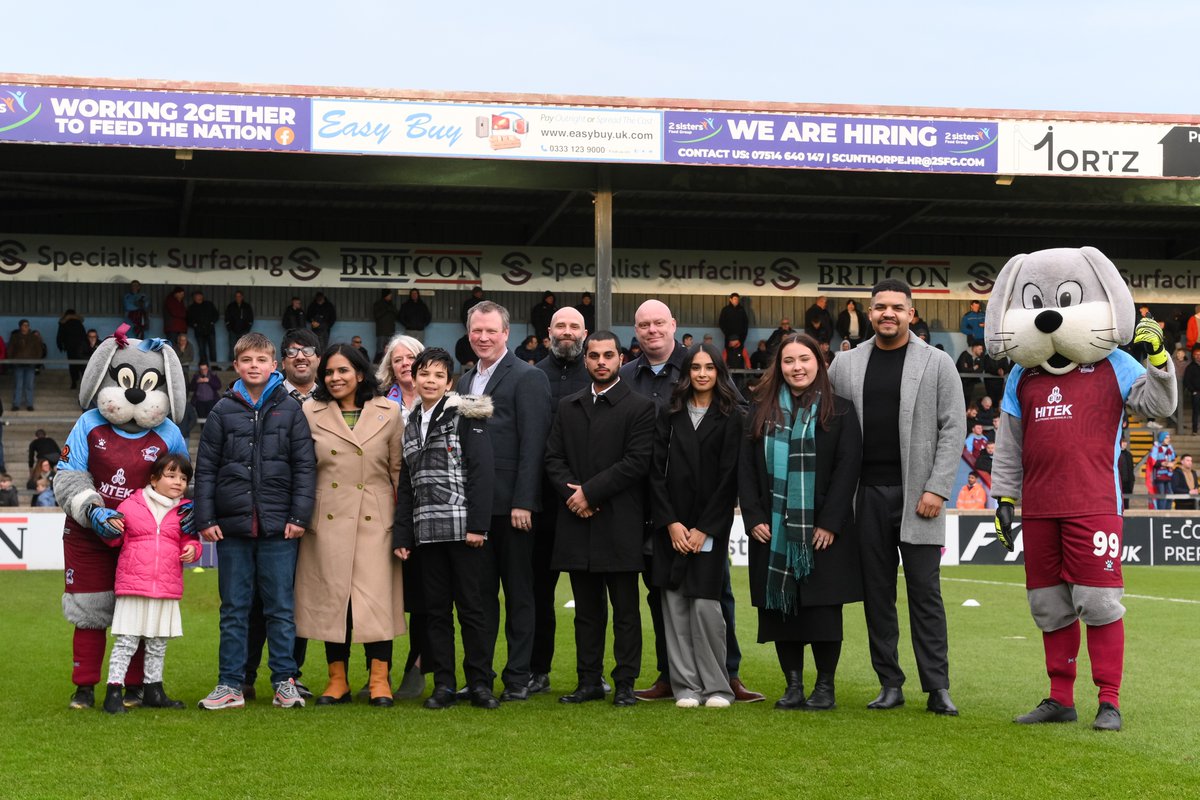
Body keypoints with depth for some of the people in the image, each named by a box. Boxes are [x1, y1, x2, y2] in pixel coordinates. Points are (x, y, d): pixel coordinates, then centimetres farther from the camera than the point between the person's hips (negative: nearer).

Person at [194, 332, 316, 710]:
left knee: (281, 607, 3)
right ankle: (231, 684, 12)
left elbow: (304, 466, 3)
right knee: (233, 608, 6)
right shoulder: (224, 410, 7)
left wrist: (300, 515, -4)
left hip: (278, 525, -1)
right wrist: (205, 518, 0)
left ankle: (285, 682, 11)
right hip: (232, 524, 1)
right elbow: (206, 468, 7)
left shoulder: (290, 409, 5)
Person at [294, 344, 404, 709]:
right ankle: (337, 680, 12)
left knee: (376, 595, -6)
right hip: (327, 519, 1)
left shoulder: (388, 412, 6)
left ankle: (380, 680, 1)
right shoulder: (310, 413, 7)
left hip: (375, 519, -1)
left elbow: (399, 469, 8)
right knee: (331, 595, 3)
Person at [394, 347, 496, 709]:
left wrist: (478, 525, -16)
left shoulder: (465, 416, -2)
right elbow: (406, 485, 18)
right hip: (427, 530, 6)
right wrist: (401, 534, 10)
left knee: (472, 607, -2)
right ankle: (443, 685, 11)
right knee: (436, 610, 7)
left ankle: (480, 683, 4)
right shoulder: (411, 426, 16)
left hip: (463, 527, -6)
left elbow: (482, 471, -9)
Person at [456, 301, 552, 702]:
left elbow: (533, 444, -12)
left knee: (518, 593, 3)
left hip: (510, 504, -6)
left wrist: (522, 502, -17)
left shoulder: (528, 378, -6)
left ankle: (518, 678, 9)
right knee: (480, 592, 10)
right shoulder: (465, 380, 15)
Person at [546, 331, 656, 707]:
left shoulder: (640, 407, -1)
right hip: (577, 523, 5)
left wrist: (590, 492, -12)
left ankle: (625, 683, 5)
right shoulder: (568, 407, 15)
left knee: (626, 610, 1)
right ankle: (589, 682, 15)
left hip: (619, 524, -5)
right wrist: (572, 494, -7)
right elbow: (553, 457, 10)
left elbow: (637, 462, -10)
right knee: (587, 609, 10)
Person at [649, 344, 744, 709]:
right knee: (675, 606, 0)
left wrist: (704, 529, -7)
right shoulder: (670, 415, 9)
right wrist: (670, 522, -5)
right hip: (670, 524, 3)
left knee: (705, 604, -8)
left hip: (710, 525, -3)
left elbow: (729, 477, -3)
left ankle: (716, 687, 4)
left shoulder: (731, 418, 2)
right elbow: (656, 470, 5)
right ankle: (686, 686, 7)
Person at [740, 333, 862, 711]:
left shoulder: (839, 411, 2)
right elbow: (746, 467, 7)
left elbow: (847, 467, -4)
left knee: (821, 607, -2)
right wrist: (753, 517, -4)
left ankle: (825, 685, 8)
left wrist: (830, 522, -12)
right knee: (781, 605, 2)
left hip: (822, 531, -3)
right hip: (773, 529, 3)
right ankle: (793, 684, 11)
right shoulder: (762, 412, 10)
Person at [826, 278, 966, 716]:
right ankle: (890, 684, 12)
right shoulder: (845, 364, 10)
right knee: (877, 593, 5)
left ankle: (938, 687, 1)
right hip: (866, 495, 3)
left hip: (916, 495, -3)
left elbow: (952, 429, -1)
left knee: (925, 592, -3)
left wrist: (937, 489, -10)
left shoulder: (937, 364, 2)